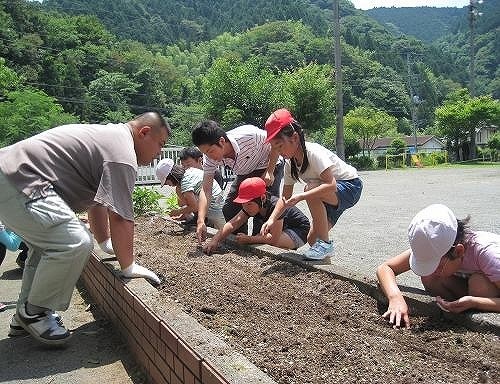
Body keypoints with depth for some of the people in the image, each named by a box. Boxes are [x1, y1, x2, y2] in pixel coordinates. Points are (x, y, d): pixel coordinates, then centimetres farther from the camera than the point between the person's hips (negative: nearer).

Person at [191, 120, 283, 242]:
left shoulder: (249, 135, -38)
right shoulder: (210, 158, -23)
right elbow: (206, 189, -23)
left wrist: (269, 172, -26)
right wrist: (201, 221, -33)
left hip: (270, 167, -5)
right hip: (245, 173, 5)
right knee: (229, 209, -2)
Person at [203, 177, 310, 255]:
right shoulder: (249, 207, -15)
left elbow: (274, 238, -35)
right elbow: (233, 223, -24)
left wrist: (249, 239, -32)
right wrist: (215, 240, -37)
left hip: (299, 231, -8)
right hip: (275, 229, 8)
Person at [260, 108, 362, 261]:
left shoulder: (313, 152, -30)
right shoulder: (290, 163, -6)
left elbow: (331, 185, -38)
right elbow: (285, 197, -3)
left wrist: (300, 196, -43)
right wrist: (272, 220, -17)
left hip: (350, 187, -8)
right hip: (328, 195, 8)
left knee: (311, 189, -34)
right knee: (312, 239, 0)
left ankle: (325, 244, -21)